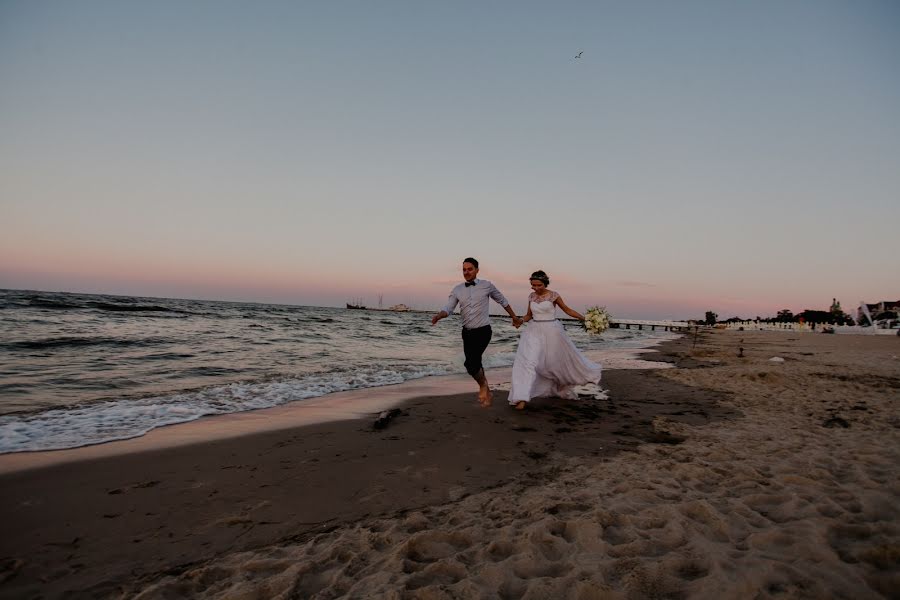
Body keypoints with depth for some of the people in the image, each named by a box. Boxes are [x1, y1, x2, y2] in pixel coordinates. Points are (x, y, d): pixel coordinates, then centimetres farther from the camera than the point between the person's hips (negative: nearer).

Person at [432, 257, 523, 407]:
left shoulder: (487, 285, -4)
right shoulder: (457, 290, 2)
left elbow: (503, 301, 10)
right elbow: (448, 309, -4)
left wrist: (514, 317, 19)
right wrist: (438, 316, -26)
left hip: (483, 331, -4)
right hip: (467, 332, 4)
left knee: (471, 363, -19)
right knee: (475, 364, 12)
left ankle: (483, 385, 11)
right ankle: (486, 392, 35)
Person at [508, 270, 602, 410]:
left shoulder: (553, 295, -6)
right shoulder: (531, 296, 6)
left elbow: (567, 310, 0)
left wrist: (584, 318, -8)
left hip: (551, 331, -3)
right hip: (534, 331, 3)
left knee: (559, 360, 13)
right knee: (527, 361, -10)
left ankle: (564, 389, 43)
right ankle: (522, 398, -11)